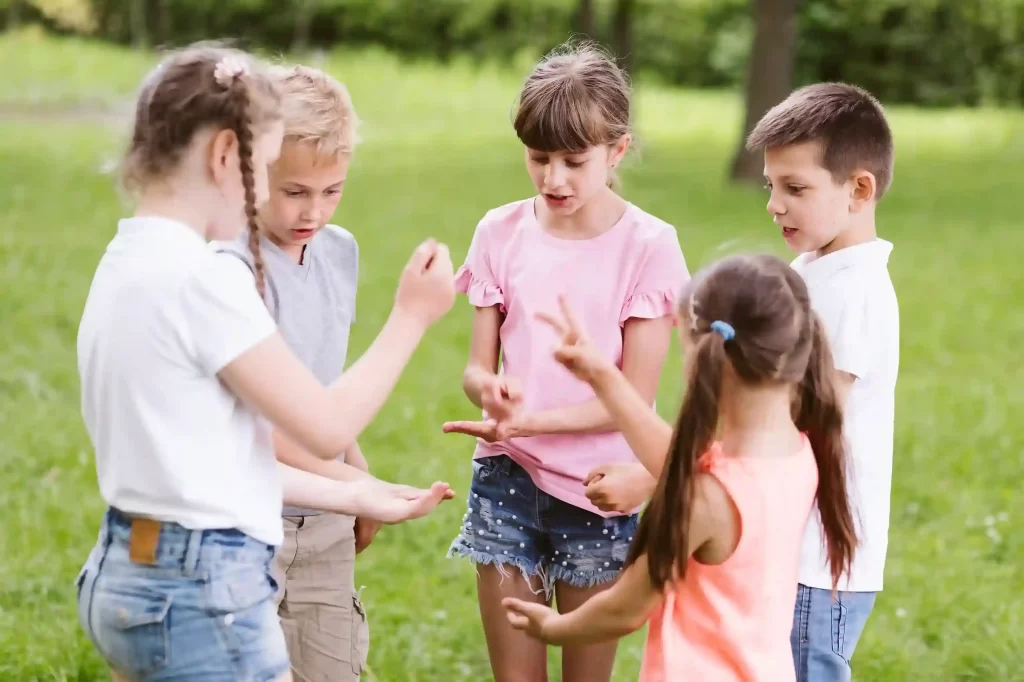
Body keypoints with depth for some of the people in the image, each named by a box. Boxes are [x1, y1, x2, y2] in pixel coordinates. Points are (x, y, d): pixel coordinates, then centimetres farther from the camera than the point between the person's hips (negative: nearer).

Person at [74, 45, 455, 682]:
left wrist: (353, 497, 17)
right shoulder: (202, 276, -18)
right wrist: (412, 316, -1)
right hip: (202, 590, -9)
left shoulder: (126, 264, 10)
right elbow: (329, 427, -12)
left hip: (126, 574, 9)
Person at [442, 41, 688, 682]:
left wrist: (531, 422, -22)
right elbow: (477, 365, 2)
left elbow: (635, 398, -10)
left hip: (596, 489, -2)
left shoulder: (647, 245, -9)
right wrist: (489, 389, -22)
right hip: (508, 481, 2)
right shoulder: (502, 233, 0)